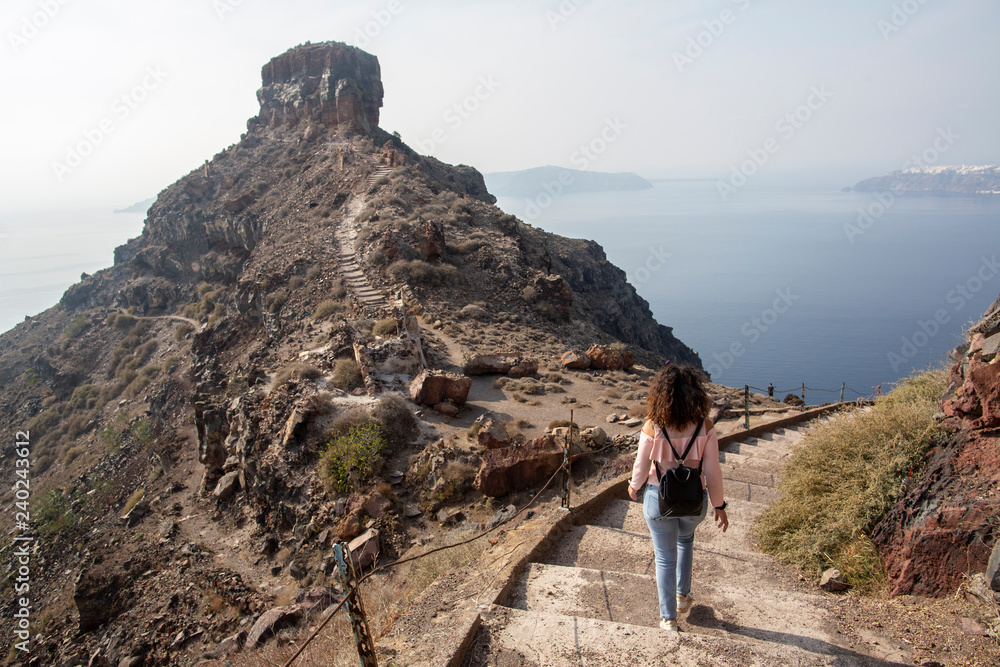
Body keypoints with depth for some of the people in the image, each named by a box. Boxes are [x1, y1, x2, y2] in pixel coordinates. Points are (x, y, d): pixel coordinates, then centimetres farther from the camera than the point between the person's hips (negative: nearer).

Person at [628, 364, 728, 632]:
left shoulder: (653, 427, -18)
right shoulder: (705, 428, -15)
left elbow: (641, 466, -7)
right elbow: (713, 471, -8)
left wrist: (634, 487, 14)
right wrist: (719, 505, 6)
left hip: (658, 499, -2)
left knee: (665, 558, 15)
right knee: (685, 539, 34)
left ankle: (668, 618, 26)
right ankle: (682, 596, 43)